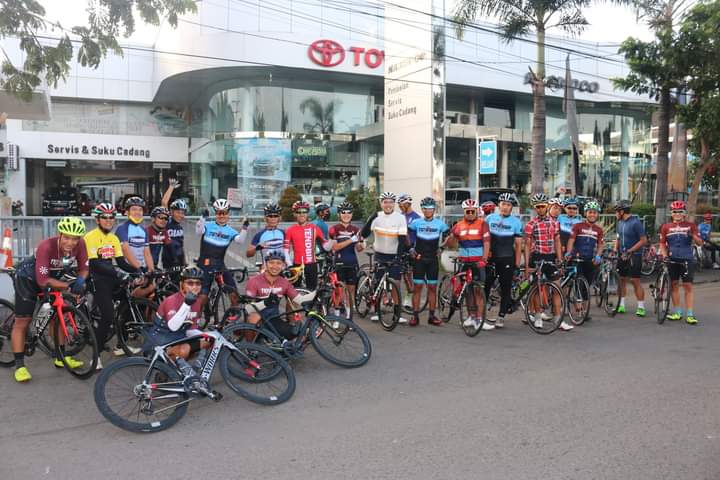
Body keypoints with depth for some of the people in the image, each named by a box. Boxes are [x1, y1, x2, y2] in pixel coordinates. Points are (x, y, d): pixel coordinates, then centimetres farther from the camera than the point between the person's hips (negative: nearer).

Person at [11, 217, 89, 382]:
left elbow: (83, 268, -12)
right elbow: (43, 281, -35)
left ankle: (61, 357, 21)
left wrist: (80, 281, -33)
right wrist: (69, 286, -36)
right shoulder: (46, 246, -37)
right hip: (28, 278, -5)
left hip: (52, 277, 6)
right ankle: (19, 366, 0)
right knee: (22, 321, -6)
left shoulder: (80, 245, -24)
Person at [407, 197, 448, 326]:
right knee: (417, 287, -1)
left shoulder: (440, 223, 3)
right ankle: (415, 316, 3)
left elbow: (448, 235, 14)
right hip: (419, 258, -1)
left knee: (432, 287, 4)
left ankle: (432, 316, 12)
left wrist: (441, 248, 5)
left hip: (433, 259, 1)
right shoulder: (416, 222, 0)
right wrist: (410, 249, 0)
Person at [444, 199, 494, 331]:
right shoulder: (459, 225, 9)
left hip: (477, 262, -3)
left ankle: (479, 320, -5)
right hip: (464, 262, 4)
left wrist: (484, 259, -16)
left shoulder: (482, 224, -1)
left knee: (478, 291, -5)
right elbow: (451, 241, 11)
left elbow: (486, 243, -6)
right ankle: (471, 316, 21)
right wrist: (451, 237, -12)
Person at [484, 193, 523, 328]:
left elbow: (518, 244, 2)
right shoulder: (490, 218, 6)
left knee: (506, 289, 4)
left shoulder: (516, 222, 2)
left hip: (508, 260, -1)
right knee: (485, 286, 1)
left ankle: (501, 317, 13)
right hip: (491, 258, 1)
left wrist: (517, 263, -1)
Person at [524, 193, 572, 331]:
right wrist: (527, 266, -7)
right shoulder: (530, 224, -2)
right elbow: (527, 245, -3)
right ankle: (537, 316, 18)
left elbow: (557, 242, 10)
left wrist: (560, 260, 2)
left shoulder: (554, 223, 8)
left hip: (551, 257, 3)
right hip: (536, 258, -3)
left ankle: (558, 320, 3)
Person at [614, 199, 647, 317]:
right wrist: (615, 249, 3)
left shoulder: (635, 222, -14)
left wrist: (629, 251, -19)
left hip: (634, 256, -7)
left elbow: (644, 240, -15)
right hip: (622, 255, 7)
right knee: (622, 279, 8)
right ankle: (621, 305, 15)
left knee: (635, 281, -6)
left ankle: (641, 307, 1)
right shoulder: (620, 222, 8)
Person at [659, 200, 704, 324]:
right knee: (674, 285, 7)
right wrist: (665, 256, -7)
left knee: (688, 286, -2)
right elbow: (662, 244, 8)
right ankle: (677, 312, 17)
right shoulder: (666, 227, 7)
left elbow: (700, 243, 0)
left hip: (687, 260, -2)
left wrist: (693, 235, -20)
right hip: (672, 260, 2)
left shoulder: (691, 225, 3)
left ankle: (690, 314, -1)